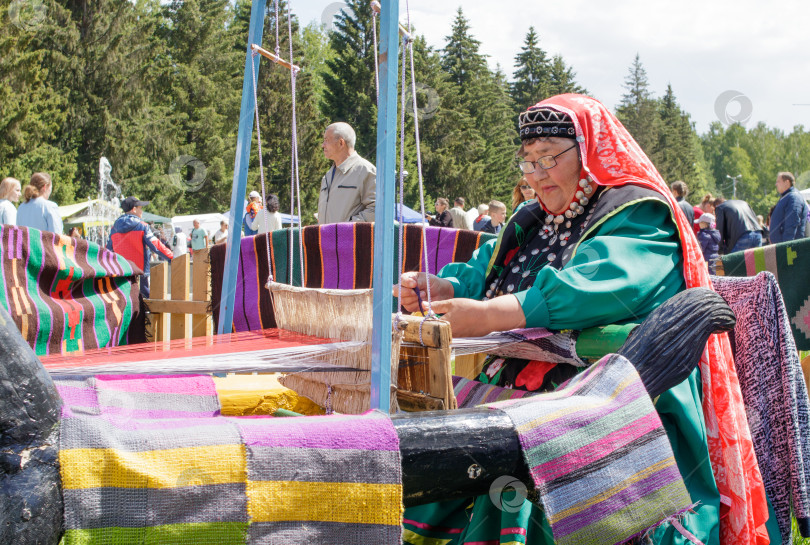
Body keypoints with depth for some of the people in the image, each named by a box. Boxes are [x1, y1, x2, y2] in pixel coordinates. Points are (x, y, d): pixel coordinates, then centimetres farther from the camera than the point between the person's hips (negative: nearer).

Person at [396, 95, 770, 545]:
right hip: (516, 394, 7)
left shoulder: (639, 216, -4)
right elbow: (482, 273, 18)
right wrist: (440, 290, -5)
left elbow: (587, 291, -20)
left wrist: (488, 315, -28)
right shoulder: (531, 222, 22)